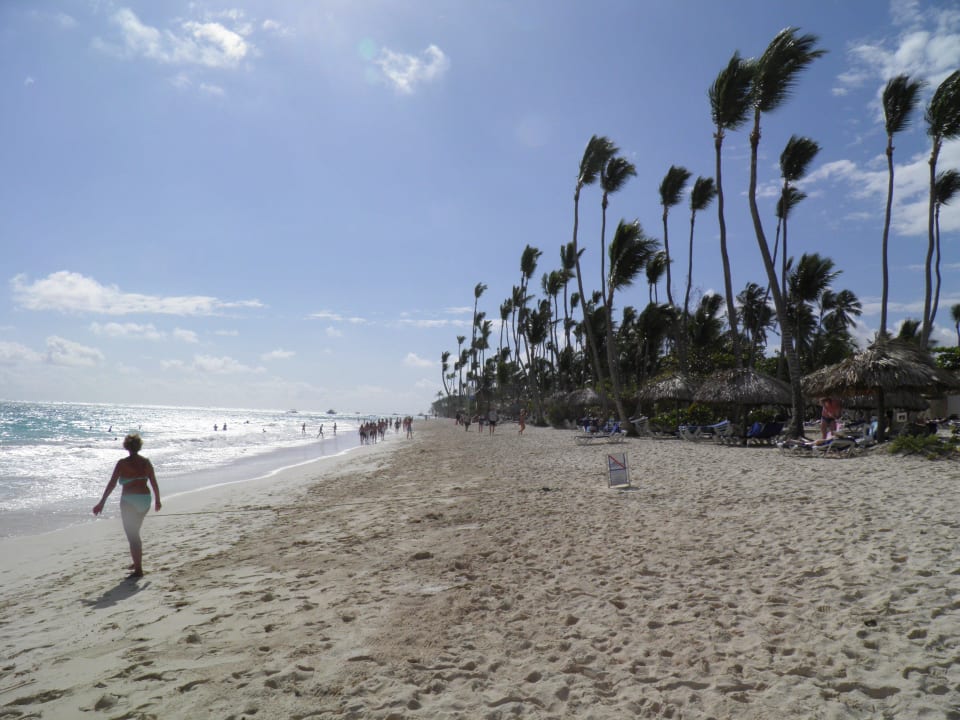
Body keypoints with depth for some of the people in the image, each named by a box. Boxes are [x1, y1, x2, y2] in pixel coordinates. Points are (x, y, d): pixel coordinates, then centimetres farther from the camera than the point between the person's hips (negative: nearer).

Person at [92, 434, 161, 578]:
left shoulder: (122, 463, -8)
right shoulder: (146, 462, 3)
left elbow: (112, 484, -11)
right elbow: (154, 483, 6)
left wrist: (101, 503, -8)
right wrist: (157, 500, 18)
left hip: (129, 501, -5)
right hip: (145, 500, 5)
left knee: (132, 535, 2)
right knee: (135, 533, 25)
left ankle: (138, 570, 0)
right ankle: (138, 563, 34)